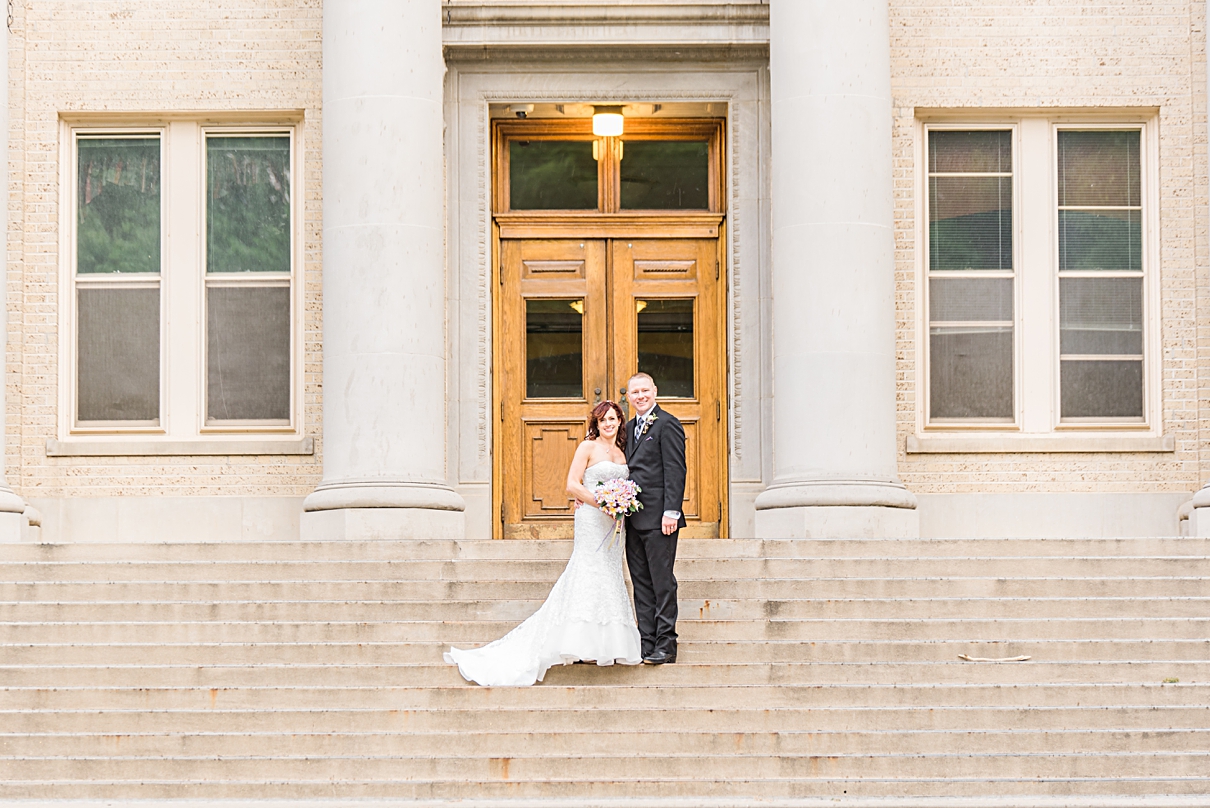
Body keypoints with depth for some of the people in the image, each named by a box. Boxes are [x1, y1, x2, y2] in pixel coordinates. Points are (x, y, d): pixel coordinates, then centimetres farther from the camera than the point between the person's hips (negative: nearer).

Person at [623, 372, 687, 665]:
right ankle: (647, 643, 13)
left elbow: (675, 471, -12)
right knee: (641, 583, 9)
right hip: (633, 518, 8)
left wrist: (671, 512, -18)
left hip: (658, 518, -8)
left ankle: (666, 645, -1)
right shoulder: (629, 427, 19)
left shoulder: (667, 424, -6)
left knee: (662, 581, -4)